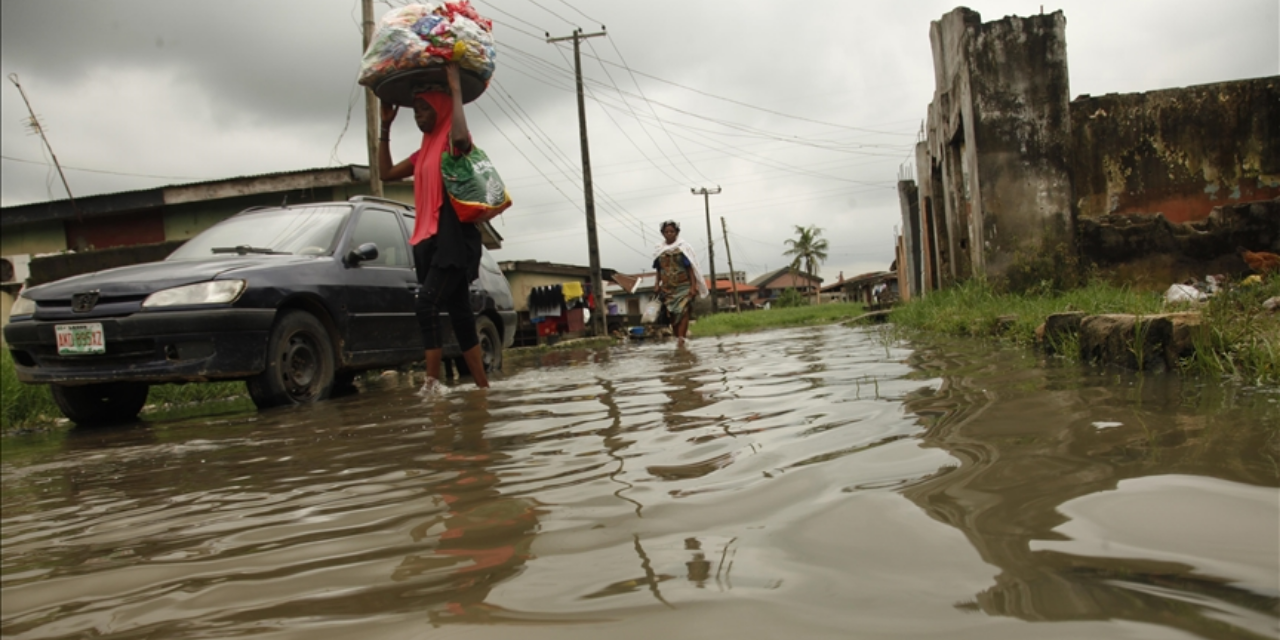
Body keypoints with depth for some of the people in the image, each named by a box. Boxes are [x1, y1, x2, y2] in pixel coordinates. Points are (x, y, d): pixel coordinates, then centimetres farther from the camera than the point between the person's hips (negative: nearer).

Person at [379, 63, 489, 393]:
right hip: (432, 241, 9)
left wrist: (456, 89, -19)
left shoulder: (453, 144, -3)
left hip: (454, 239, -8)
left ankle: (433, 382, -19)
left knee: (426, 306, -21)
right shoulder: (424, 152, 22)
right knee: (460, 316, 6)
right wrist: (386, 125, 23)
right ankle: (482, 386, 9)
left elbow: (461, 137, -29)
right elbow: (387, 171, 26)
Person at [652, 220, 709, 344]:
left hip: (683, 286, -3)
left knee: (683, 311, -14)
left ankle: (681, 336, -18)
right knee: (671, 313, 2)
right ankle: (677, 337, 10)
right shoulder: (659, 250, 8)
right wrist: (657, 284, 6)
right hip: (667, 287, 3)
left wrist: (693, 286, -10)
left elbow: (690, 268, -4)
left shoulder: (683, 248, -2)